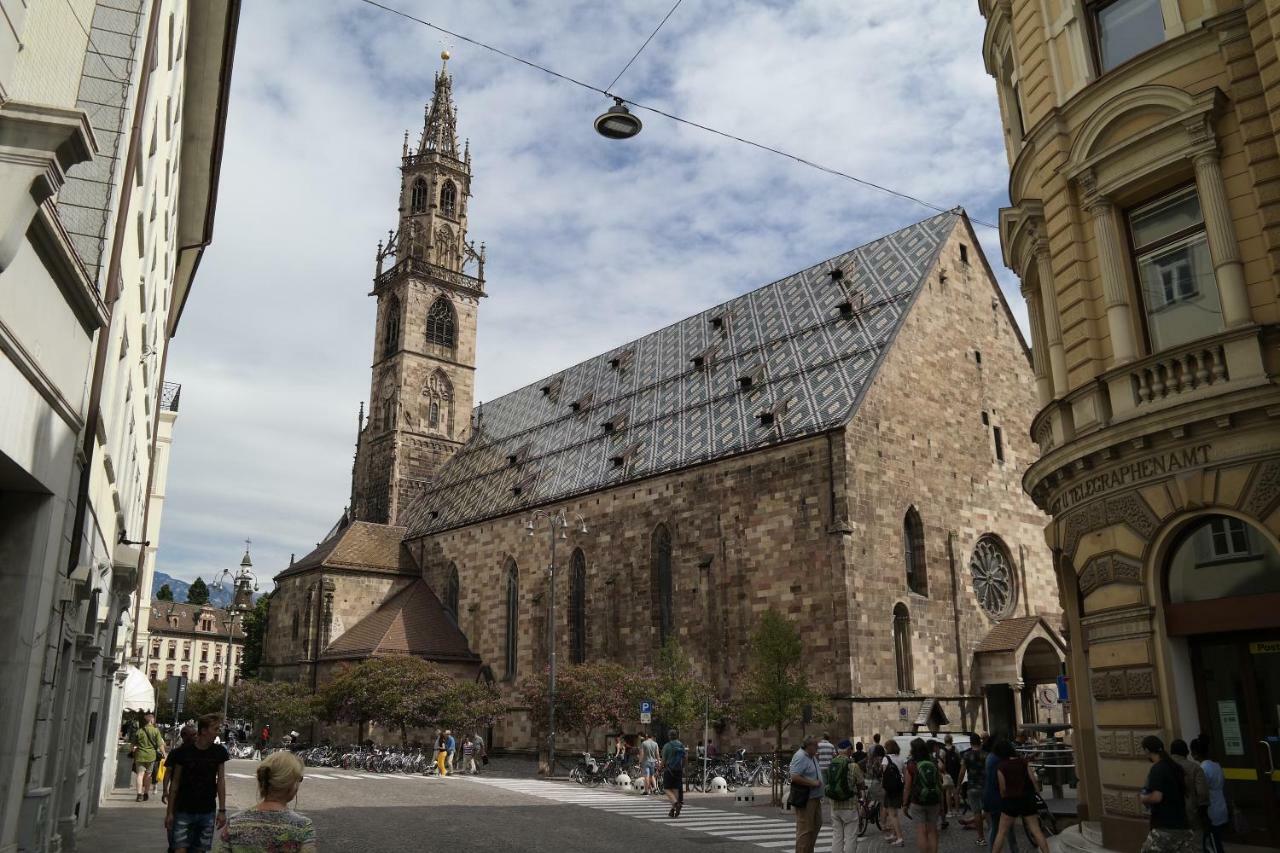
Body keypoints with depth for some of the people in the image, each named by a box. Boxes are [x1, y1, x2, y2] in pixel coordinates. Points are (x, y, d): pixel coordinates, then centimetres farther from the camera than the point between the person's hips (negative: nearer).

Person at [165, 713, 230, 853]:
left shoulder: (219, 752, -1)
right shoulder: (183, 752, -7)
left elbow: (221, 781, 2)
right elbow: (175, 783, -1)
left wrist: (222, 810, -1)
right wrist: (169, 812, -1)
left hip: (208, 812, 2)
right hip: (184, 812, -2)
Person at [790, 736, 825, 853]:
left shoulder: (812, 756, 13)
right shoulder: (800, 757, -19)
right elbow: (795, 777, -28)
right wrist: (813, 783, -23)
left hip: (815, 797, 11)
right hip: (805, 799, -11)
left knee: (817, 825, 20)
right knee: (805, 829, -5)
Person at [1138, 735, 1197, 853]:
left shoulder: (1157, 769, -13)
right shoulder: (1176, 767, 13)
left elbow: (1156, 797, -23)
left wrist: (1143, 798, -2)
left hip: (1164, 827, -8)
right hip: (1182, 825, 8)